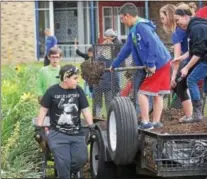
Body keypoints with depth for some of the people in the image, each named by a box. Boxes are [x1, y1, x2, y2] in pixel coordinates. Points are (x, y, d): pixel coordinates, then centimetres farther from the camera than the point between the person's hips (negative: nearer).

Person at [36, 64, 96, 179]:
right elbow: (44, 109, 0)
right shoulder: (52, 91, -6)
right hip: (57, 134, -3)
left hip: (76, 134, 3)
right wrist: (39, 128, -4)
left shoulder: (78, 90, 2)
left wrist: (92, 128, 3)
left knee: (81, 159, -10)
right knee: (63, 162, -14)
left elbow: (85, 110, 7)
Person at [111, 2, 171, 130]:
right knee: (157, 94, 12)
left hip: (157, 65, -10)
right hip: (163, 64, 10)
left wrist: (151, 64, -24)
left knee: (143, 93, -5)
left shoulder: (141, 26, -15)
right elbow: (126, 49, 25)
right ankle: (156, 122, 16)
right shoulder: (134, 30, 16)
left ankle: (146, 123, -3)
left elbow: (153, 44, -25)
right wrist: (114, 65, 30)